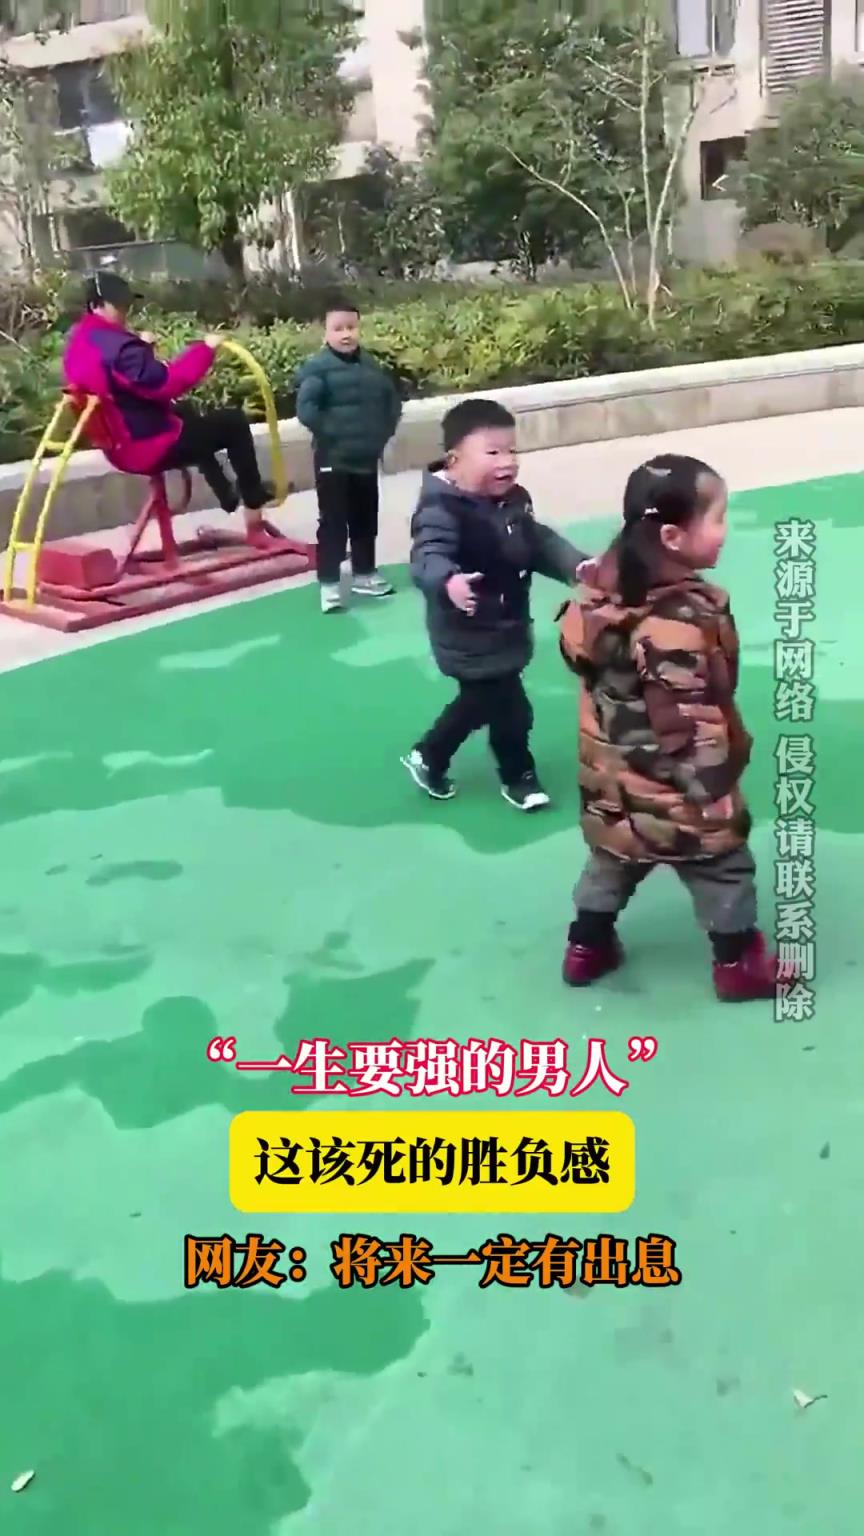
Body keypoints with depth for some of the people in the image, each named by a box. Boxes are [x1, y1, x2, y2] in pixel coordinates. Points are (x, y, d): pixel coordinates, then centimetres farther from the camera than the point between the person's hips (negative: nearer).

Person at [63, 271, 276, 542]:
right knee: (233, 423, 2)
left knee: (184, 412, 37)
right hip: (151, 447, -10)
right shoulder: (118, 348, -28)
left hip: (118, 446, 10)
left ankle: (227, 495, 38)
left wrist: (141, 347, 16)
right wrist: (205, 348, -22)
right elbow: (166, 383, -29)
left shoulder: (78, 342, 5)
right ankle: (253, 501, 14)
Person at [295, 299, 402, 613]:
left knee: (366, 519, 16)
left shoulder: (371, 365, 6)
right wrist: (331, 433, -21)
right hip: (333, 460, -6)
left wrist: (383, 432, 4)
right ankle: (329, 584, 3)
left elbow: (392, 400, 16)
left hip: (366, 458, 6)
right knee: (333, 522, -3)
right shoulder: (318, 367, -13)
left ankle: (364, 575, 30)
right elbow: (306, 409, -22)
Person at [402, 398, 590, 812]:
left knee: (479, 702, 23)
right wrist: (448, 581, -60)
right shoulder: (442, 509, -25)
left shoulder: (515, 500, 3)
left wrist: (576, 565, 0)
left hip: (508, 629, 9)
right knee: (510, 708, 0)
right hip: (471, 637, -9)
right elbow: (428, 555, -38)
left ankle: (428, 758, 43)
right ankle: (518, 777, 26)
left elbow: (540, 542, 14)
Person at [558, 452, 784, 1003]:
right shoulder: (685, 620, -32)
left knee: (613, 861, 25)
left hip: (614, 780, 7)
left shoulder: (609, 583, -7)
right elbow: (690, 725, -29)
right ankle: (740, 962, 31)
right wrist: (720, 792, -20)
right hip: (677, 789, -7)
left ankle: (587, 946, 38)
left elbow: (576, 646, 9)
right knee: (724, 867, 15)